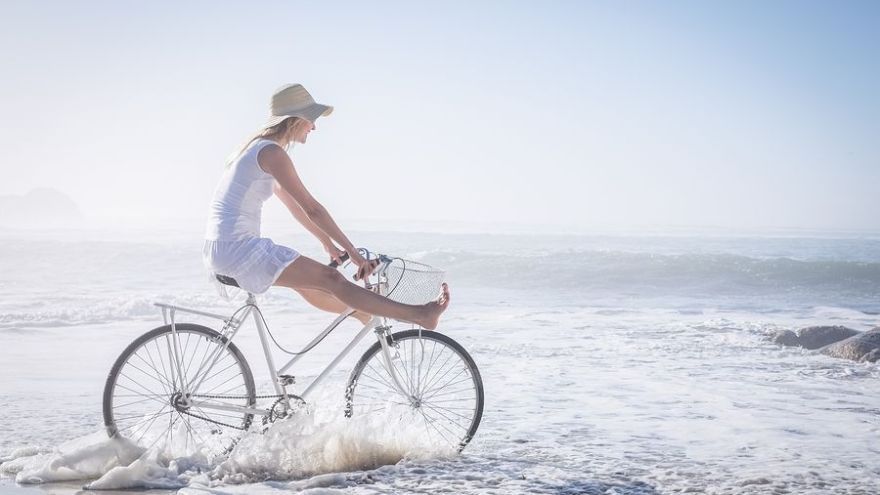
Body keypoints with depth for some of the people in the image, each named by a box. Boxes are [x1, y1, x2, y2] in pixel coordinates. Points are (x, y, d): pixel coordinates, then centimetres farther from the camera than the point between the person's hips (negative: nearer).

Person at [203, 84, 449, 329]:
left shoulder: (258, 148, 17)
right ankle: (420, 315, -12)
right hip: (238, 248, -10)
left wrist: (328, 243, 29)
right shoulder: (272, 152, -13)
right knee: (331, 279, -11)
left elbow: (293, 204, 25)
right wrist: (354, 253, -10)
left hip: (222, 249, 10)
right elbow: (311, 209, -14)